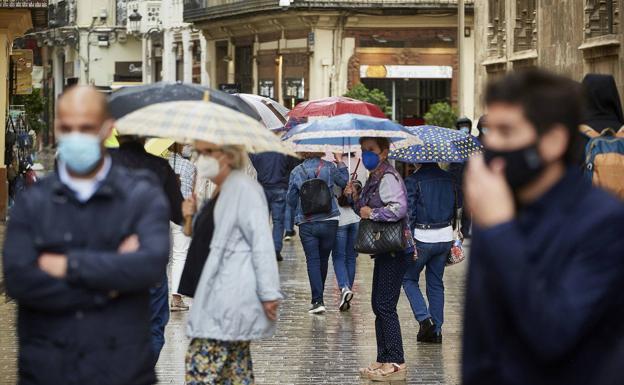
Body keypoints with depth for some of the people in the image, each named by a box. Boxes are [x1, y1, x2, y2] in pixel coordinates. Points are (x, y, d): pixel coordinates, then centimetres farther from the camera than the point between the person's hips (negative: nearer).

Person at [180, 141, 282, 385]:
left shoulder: (243, 188, -11)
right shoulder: (221, 191, 19)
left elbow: (261, 242, -17)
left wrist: (269, 294, -20)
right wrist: (193, 216, 9)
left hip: (231, 297, -11)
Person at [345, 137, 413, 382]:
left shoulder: (389, 177, -15)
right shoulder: (373, 178, 16)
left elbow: (399, 208, -28)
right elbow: (366, 210, 23)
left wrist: (372, 212, -18)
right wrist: (355, 197, 5)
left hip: (396, 250, -10)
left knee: (385, 306, -9)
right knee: (378, 305, 12)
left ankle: (396, 363, -6)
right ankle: (384, 360, 17)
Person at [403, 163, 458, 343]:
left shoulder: (413, 181, -11)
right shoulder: (449, 179, 5)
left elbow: (409, 213, -14)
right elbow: (456, 208, 13)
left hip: (422, 238, -5)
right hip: (445, 237, 5)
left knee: (409, 279, 12)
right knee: (436, 283, 13)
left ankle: (424, 318, -6)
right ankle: (436, 330, 11)